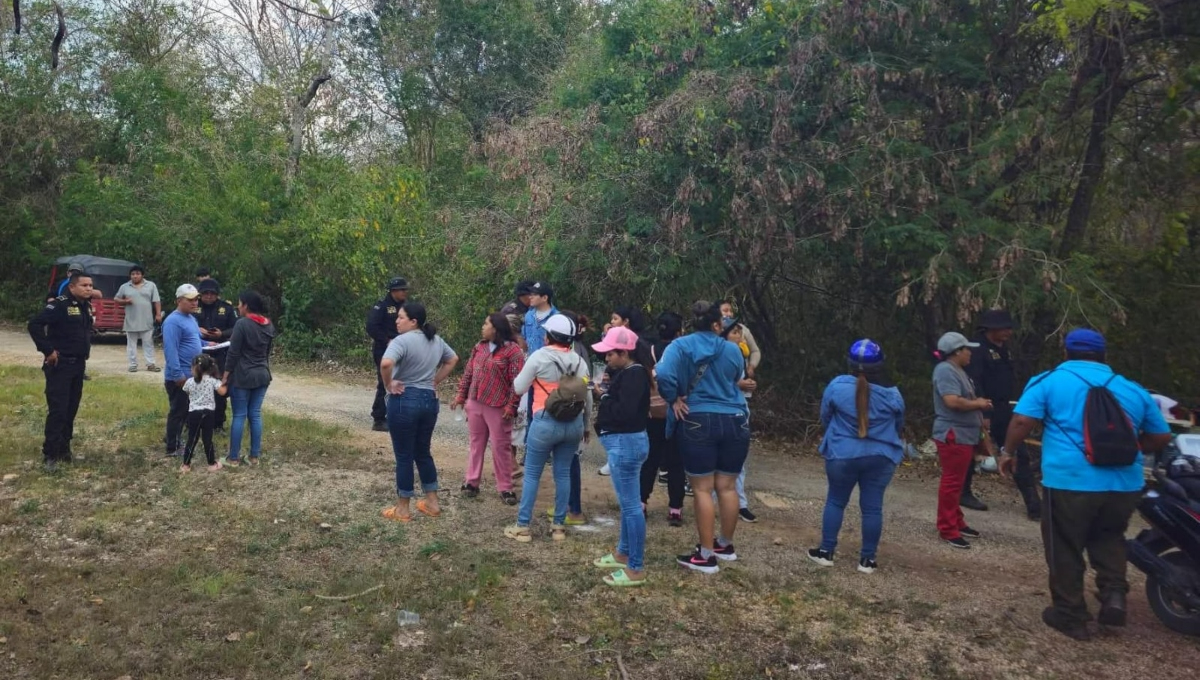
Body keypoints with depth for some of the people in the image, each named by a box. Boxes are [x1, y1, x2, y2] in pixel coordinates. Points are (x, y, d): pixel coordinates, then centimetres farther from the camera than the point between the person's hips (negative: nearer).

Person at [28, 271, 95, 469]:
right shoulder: (60, 305, -16)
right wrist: (48, 350, -22)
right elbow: (34, 325, -24)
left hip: (78, 365, 8)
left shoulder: (86, 306, 10)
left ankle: (64, 449, 24)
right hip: (60, 366, -8)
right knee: (57, 410, -8)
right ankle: (50, 454, -1)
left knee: (71, 410, 13)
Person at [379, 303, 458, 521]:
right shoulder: (436, 340, 9)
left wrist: (389, 384, -15)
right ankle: (432, 503, 24)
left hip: (404, 401, -7)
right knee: (423, 452, 19)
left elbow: (386, 363, -32)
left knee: (404, 456, 3)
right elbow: (453, 359, 23)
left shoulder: (402, 340, -15)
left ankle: (402, 509, 13)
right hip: (429, 400, 7)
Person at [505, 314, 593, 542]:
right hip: (573, 422, 4)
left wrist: (523, 374, 20)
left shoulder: (539, 356, -8)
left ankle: (522, 527, 9)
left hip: (546, 421, -4)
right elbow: (587, 396, 8)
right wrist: (586, 424, 20)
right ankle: (559, 526, 16)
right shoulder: (578, 360, 5)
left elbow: (519, 388, 0)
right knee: (563, 473, 11)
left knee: (532, 474, 5)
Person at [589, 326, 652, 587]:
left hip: (626, 443, -11)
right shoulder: (627, 372, 14)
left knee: (631, 505, -6)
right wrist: (604, 394, 0)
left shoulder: (634, 375, -18)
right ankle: (623, 553, 34)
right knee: (627, 503, 20)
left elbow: (625, 412, -26)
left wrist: (603, 397, -12)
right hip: (623, 442, 11)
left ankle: (636, 569, 1)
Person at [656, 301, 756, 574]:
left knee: (703, 488, 2)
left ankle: (706, 556, 4)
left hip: (698, 421, -3)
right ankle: (725, 545, 29)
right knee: (727, 486, 14)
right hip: (735, 421, 3)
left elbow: (663, 375, -20)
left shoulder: (681, 346, -5)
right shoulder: (733, 350, 4)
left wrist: (674, 399, -6)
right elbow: (738, 382, 13)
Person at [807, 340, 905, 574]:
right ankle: (867, 559, 13)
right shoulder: (892, 393, -5)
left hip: (842, 454, -1)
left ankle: (826, 551, 16)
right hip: (880, 457, 1)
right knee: (872, 507, 7)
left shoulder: (837, 386, -9)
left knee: (835, 501, 12)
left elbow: (825, 419, 4)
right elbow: (899, 425, 11)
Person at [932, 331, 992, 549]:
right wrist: (977, 404, -13)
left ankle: (956, 522, 27)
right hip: (953, 436, -11)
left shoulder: (958, 370, 17)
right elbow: (952, 401, -27)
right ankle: (947, 529, -1)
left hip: (964, 435, 11)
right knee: (951, 482, -6)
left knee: (957, 482, 17)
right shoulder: (946, 370, -16)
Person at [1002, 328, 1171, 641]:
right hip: (1125, 484, 4)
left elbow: (1023, 420, -9)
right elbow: (1161, 437, 20)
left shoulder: (1050, 381, 3)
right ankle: (1114, 594, 13)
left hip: (1070, 483, -4)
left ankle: (1071, 615, 17)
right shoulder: (1133, 390, 15)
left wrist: (1008, 452, 6)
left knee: (1065, 551, 10)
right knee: (1107, 537, 28)